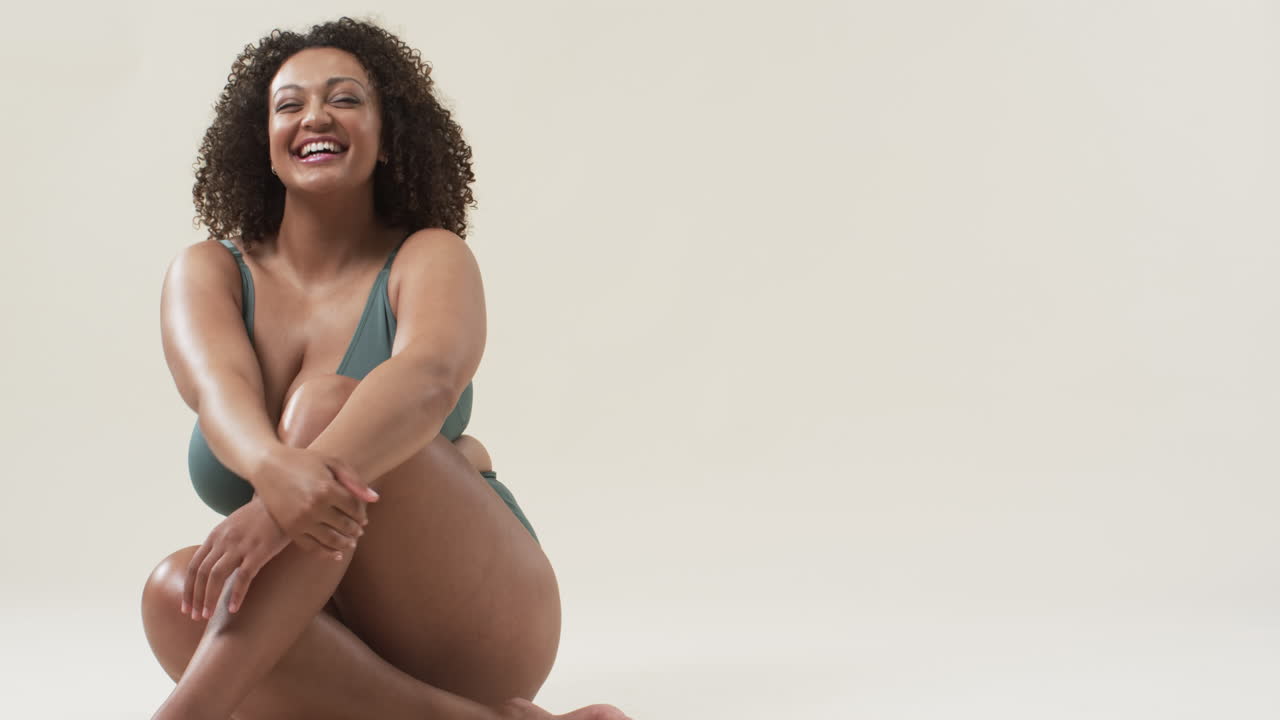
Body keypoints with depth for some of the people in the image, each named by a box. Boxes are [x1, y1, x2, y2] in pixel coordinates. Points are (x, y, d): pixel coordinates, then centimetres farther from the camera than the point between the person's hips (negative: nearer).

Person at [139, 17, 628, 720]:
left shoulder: (431, 259, -2)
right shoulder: (208, 272, 5)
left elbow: (428, 379, -26)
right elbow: (219, 386, -18)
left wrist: (287, 494, -46)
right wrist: (275, 468, -45)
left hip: (465, 623, -3)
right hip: (322, 626, 3)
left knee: (327, 400, -25)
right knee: (176, 593, -29)